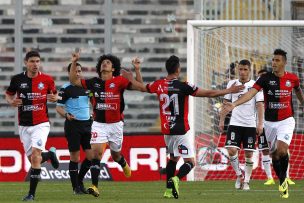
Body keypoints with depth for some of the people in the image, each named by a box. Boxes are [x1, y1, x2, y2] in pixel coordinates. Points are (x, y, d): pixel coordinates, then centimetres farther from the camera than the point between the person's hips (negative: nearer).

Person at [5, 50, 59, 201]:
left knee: (35, 154, -19)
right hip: (24, 125, 3)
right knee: (32, 159, 5)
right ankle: (50, 154, 41)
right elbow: (8, 94, 13)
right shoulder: (17, 79, -2)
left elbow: (54, 95, 10)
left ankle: (32, 193, -13)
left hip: (41, 124, -3)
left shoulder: (47, 80, -5)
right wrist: (11, 101, -9)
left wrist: (53, 97, -13)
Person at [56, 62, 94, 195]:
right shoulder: (66, 89, -6)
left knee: (91, 156, 0)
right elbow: (59, 107, -7)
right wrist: (66, 115, -25)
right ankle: (76, 187, 7)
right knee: (75, 157, -3)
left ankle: (79, 180, 20)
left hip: (87, 123, 5)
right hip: (73, 124, -5)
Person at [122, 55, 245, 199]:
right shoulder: (183, 86, -14)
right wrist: (229, 91, -4)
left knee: (173, 158, 24)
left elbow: (142, 88, 21)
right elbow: (208, 93, -14)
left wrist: (130, 79, 41)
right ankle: (176, 179, -29)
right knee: (190, 162, -3)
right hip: (181, 131, -6)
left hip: (166, 130, 6)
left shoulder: (159, 85, 1)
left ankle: (169, 190, 19)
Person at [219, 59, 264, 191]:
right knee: (231, 150, -13)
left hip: (250, 124, -1)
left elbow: (260, 105, -2)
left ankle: (246, 181, 12)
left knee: (248, 154, 1)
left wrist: (260, 123, -10)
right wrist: (222, 120, 6)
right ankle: (239, 175, 8)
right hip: (235, 123, 1)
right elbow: (226, 102, 12)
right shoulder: (232, 84, 6)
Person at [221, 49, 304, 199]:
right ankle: (283, 183, 27)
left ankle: (284, 178, 1)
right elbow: (251, 93, -21)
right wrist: (234, 104, -35)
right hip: (270, 122, 2)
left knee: (282, 150, -22)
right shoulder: (266, 78, -9)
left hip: (286, 121, -1)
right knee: (274, 154, 8)